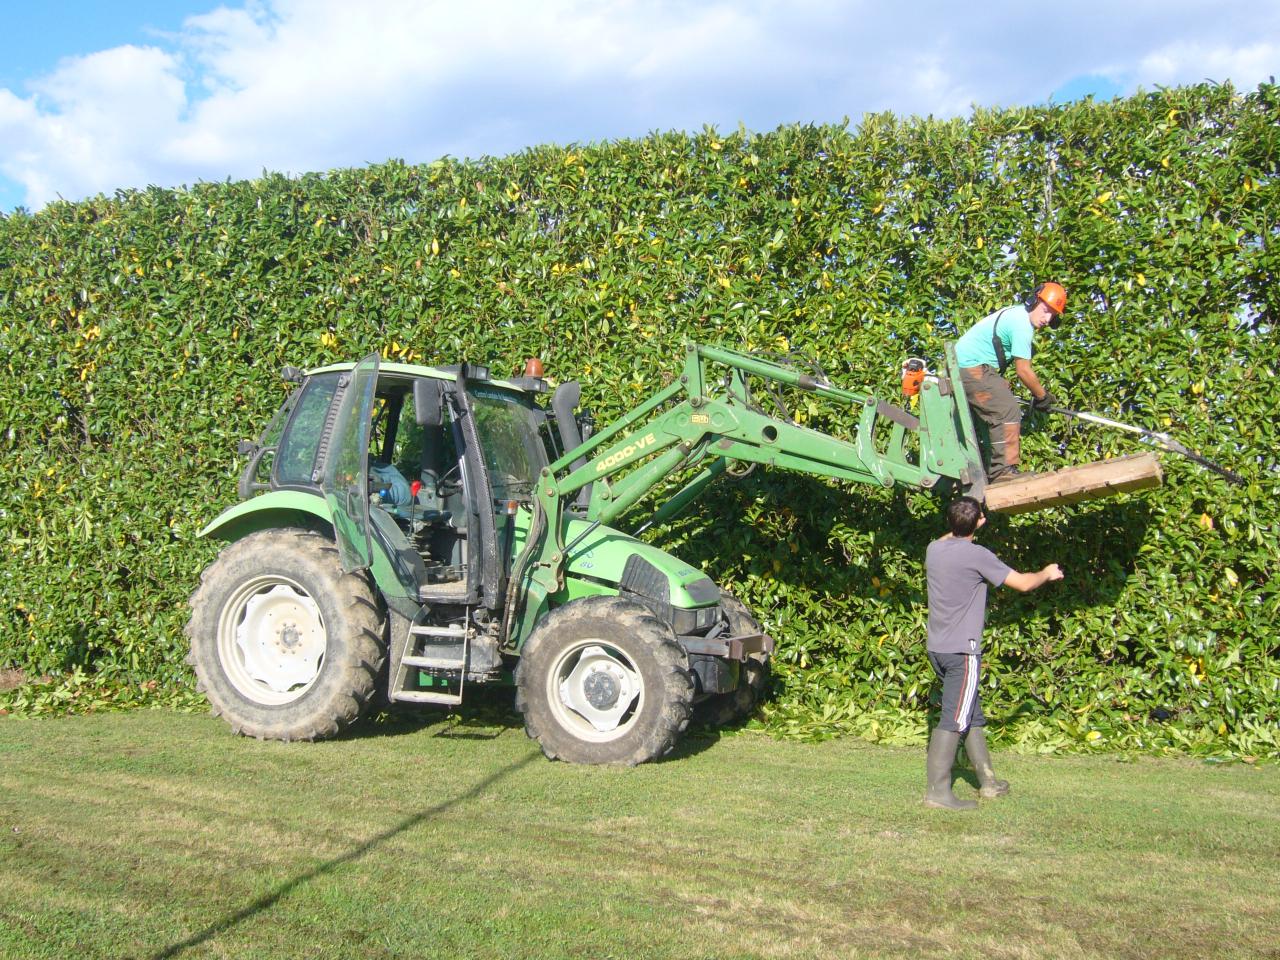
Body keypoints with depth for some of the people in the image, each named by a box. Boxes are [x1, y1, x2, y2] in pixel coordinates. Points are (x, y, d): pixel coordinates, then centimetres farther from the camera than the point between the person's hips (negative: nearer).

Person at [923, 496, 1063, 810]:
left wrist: (967, 526, 41)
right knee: (953, 720, -8)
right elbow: (1022, 583, -7)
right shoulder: (977, 555, -14)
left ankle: (989, 781, 26)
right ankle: (937, 791, -10)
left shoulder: (934, 549, 6)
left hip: (938, 648, 8)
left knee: (973, 716, 17)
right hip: (963, 650, -8)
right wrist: (1048, 574, 12)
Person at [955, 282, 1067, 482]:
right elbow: (1023, 370, -13)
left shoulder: (1017, 313, 13)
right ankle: (1004, 469, -16)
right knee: (1008, 412, -14)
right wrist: (1043, 396, 0)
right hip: (973, 369, -11)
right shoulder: (1022, 324, -17)